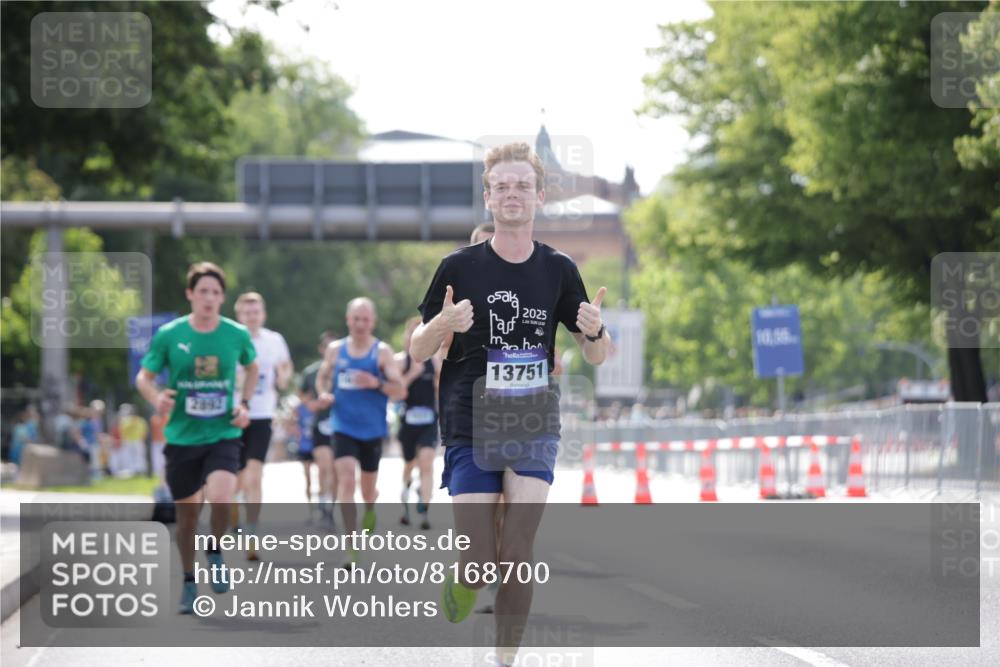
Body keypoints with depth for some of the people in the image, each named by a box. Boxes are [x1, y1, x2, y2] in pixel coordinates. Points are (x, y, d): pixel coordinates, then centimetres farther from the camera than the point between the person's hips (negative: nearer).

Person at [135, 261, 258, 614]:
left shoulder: (237, 334, -2)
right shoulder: (169, 334, -5)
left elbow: (252, 368, 19)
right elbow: (144, 377, 3)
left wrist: (245, 404, 4)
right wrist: (156, 398, -19)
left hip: (223, 435, -1)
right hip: (182, 437, 1)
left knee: (219, 498, -26)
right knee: (187, 513, 9)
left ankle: (216, 553, 4)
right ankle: (189, 582, 30)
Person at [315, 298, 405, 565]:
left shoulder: (382, 352, -6)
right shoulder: (335, 349, 4)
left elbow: (401, 391, -8)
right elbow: (322, 376, 20)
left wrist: (377, 384, -26)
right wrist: (323, 393, -3)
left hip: (372, 430, -1)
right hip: (343, 428, 1)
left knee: (368, 488, 13)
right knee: (346, 480, -16)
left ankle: (370, 509, 51)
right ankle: (352, 548, -18)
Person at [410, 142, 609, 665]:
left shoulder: (558, 270, 4)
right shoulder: (460, 267, -2)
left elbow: (595, 356, 11)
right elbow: (417, 352, 2)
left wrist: (595, 332, -13)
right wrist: (444, 324, -20)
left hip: (534, 429, 2)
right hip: (470, 430, -1)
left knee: (517, 558, -7)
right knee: (480, 565, -6)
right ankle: (457, 585, 29)